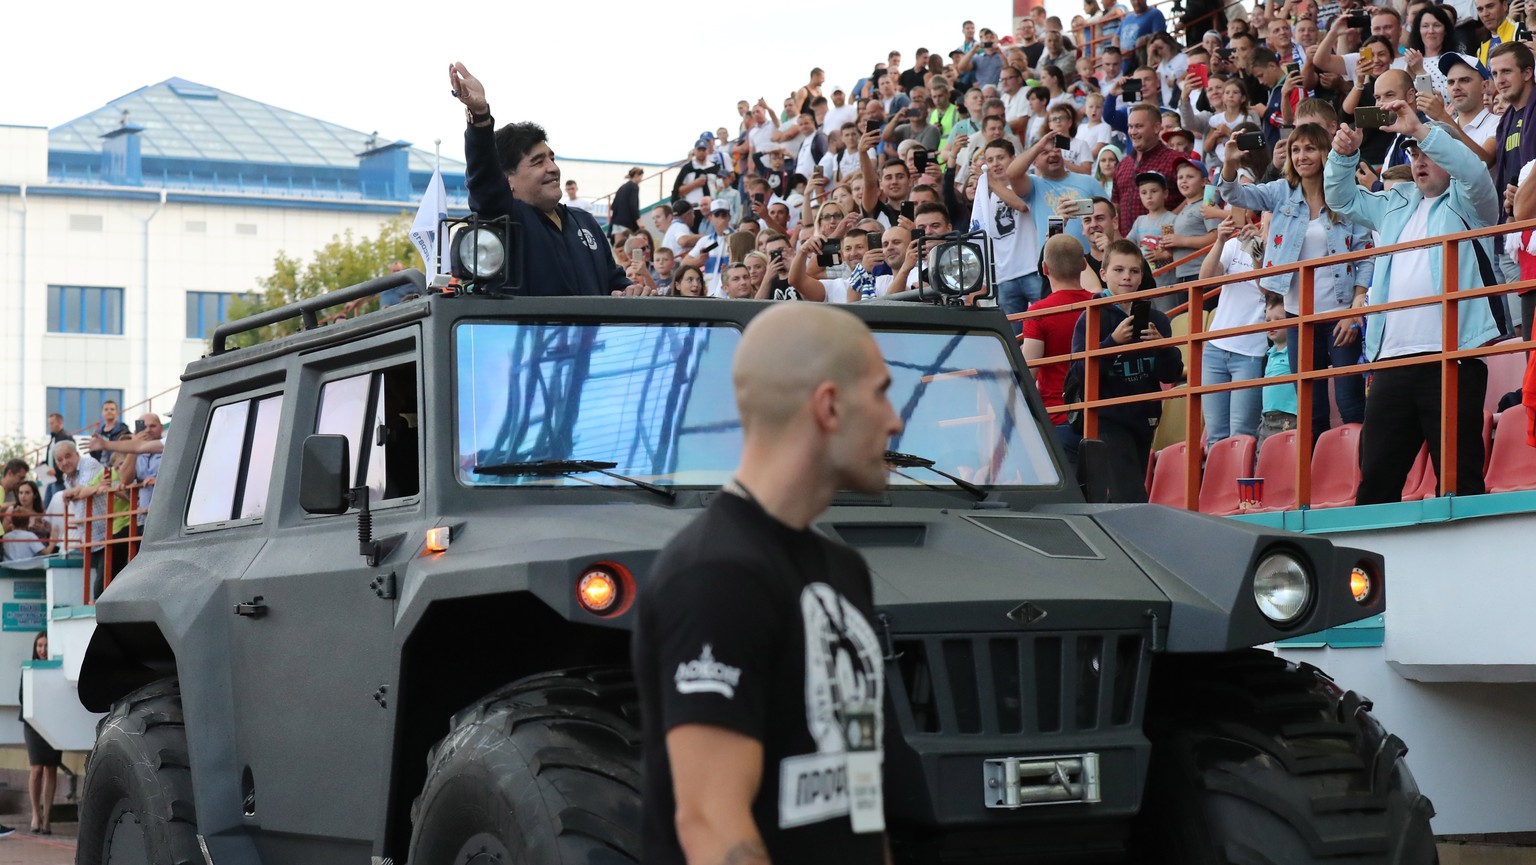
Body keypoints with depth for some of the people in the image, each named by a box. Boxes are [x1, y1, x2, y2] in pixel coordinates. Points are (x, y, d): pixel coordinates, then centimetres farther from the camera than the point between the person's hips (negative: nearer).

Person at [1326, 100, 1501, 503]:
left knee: (1459, 478, -8)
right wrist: (1343, 155, 14)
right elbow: (1343, 199, 33)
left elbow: (1474, 172, -13)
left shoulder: (1465, 203, 7)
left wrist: (1420, 130, -15)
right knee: (1375, 478, 4)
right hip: (1392, 361, 6)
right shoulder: (1397, 205, 26)